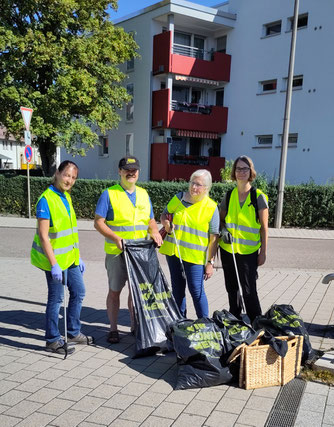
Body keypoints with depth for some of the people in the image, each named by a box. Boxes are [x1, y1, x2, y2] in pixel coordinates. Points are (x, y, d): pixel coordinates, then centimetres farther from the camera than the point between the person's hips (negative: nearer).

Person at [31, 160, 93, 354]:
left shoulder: (67, 197, 9)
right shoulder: (46, 200, -18)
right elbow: (43, 236, -22)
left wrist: (79, 256, 15)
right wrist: (54, 265, -25)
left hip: (70, 256, 9)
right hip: (56, 259, -9)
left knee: (78, 292, 16)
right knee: (56, 298, 2)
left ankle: (74, 332, 32)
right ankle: (53, 340, 18)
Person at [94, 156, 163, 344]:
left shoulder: (143, 194, 12)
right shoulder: (109, 194, -4)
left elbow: (151, 220, 18)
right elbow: (98, 222, -8)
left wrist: (155, 232, -4)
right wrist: (115, 238, -22)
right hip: (117, 252, -4)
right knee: (115, 290, 5)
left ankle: (135, 326, 27)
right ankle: (113, 329, 18)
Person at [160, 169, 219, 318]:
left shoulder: (211, 207, -6)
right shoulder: (179, 198, 5)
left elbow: (214, 238, -6)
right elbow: (164, 214, 19)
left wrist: (210, 262, -9)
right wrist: (166, 223, -5)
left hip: (195, 256, -4)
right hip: (173, 252, 5)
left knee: (197, 291, -4)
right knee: (177, 289, 14)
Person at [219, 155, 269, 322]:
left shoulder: (259, 197, -5)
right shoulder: (228, 196, 5)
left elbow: (264, 227, -3)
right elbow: (221, 220, 16)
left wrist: (263, 252, -5)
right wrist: (224, 231, -5)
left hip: (249, 252, -4)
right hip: (227, 250, 4)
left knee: (249, 290, -5)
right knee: (232, 289, 14)